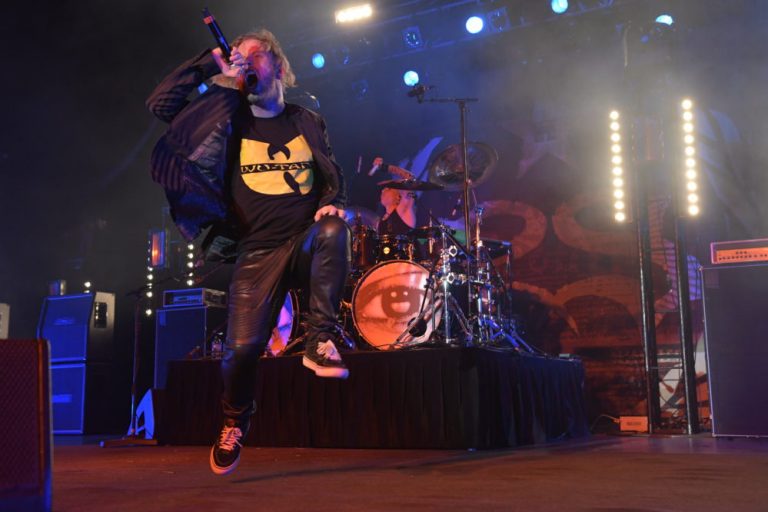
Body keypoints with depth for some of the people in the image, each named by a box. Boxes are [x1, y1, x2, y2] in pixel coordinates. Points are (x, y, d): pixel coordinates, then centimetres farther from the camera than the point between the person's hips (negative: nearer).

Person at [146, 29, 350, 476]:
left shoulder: (306, 120, 13)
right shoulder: (226, 117, 8)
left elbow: (334, 176, 17)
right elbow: (160, 104, -1)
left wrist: (334, 203, -6)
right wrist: (211, 63, -2)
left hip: (307, 241, 1)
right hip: (258, 250, 0)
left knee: (334, 231, -34)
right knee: (243, 347, -10)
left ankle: (321, 339, -23)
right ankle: (234, 424, 18)